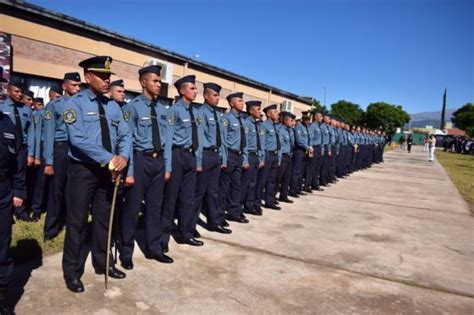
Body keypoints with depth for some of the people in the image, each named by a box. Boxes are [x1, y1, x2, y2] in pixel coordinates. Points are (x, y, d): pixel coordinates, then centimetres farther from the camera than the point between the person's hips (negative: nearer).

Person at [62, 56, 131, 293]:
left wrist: (123, 157, -17)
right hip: (83, 170, -5)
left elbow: (125, 135, 3)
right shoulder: (75, 103, -8)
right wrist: (109, 159, -24)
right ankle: (72, 271, 23)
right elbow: (78, 139, -20)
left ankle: (103, 263, 32)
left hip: (108, 171, 5)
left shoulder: (113, 106, 8)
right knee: (77, 221, 6)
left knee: (104, 219, 15)